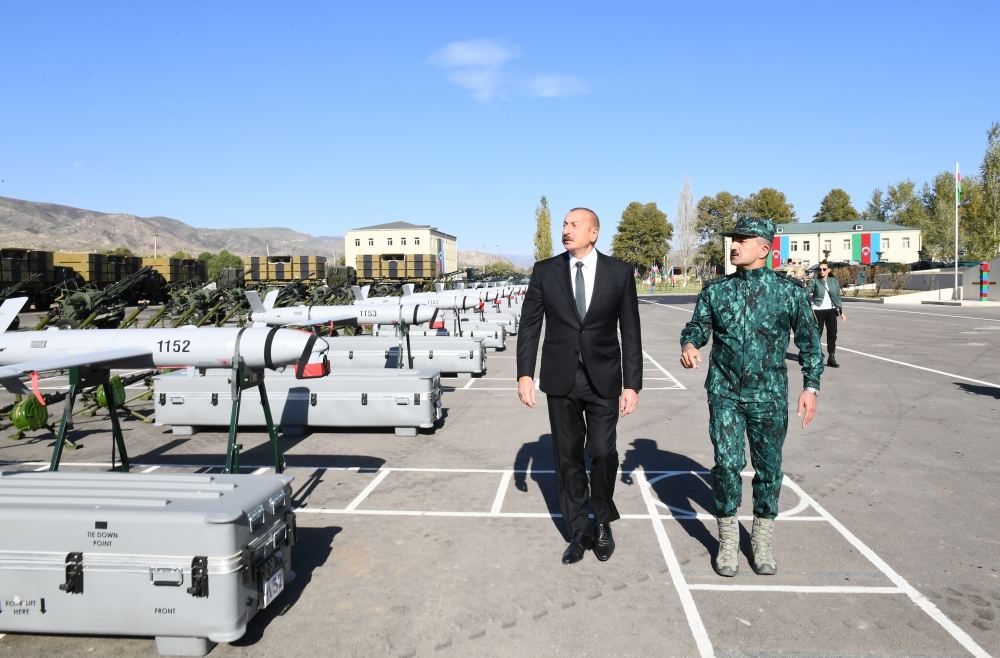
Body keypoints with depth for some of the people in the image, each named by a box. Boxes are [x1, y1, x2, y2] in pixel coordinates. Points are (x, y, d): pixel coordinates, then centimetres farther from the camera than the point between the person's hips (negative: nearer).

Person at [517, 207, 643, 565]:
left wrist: (632, 384, -3)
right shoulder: (545, 270, 2)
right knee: (568, 457, 7)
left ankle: (602, 523, 25)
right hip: (560, 378, 1)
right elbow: (529, 325, 2)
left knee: (603, 453, -3)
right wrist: (525, 374, -7)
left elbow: (630, 332, 1)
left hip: (603, 380, -1)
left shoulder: (619, 272, 0)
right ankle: (579, 532, 23)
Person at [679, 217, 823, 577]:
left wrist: (811, 386, -1)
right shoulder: (716, 290, 4)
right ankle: (728, 540, 13)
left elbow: (809, 340, 4)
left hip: (769, 395, 0)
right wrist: (689, 344, -19)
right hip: (725, 393, 1)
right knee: (727, 464, -5)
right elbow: (698, 325, 5)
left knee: (768, 467, 8)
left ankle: (762, 540, 26)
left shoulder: (789, 290, -1)